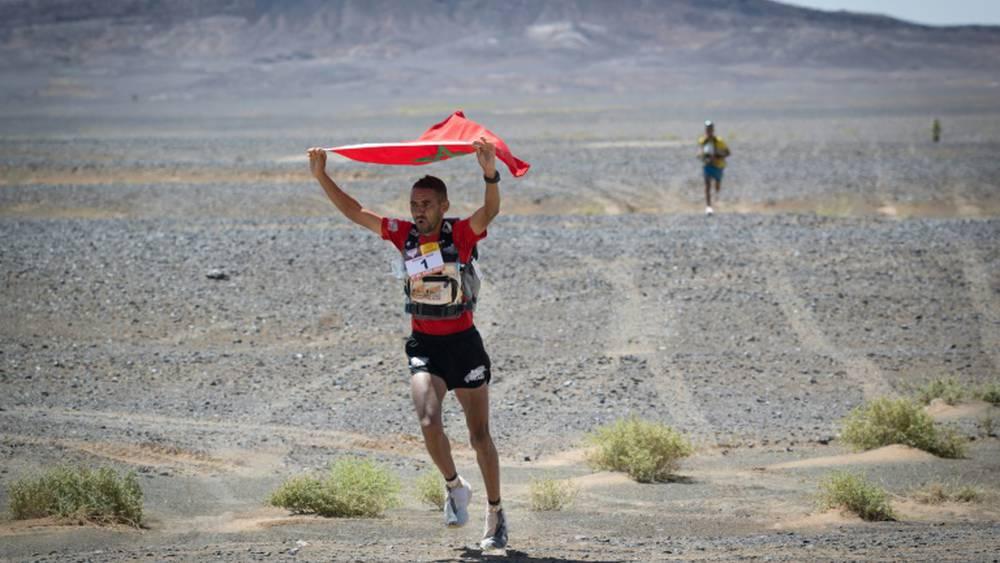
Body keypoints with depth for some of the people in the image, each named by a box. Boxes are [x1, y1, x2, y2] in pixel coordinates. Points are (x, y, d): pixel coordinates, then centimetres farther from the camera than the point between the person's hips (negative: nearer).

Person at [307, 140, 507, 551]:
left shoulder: (461, 234, -10)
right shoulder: (403, 235, 1)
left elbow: (490, 211, -29)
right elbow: (354, 212, 5)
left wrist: (490, 175, -47)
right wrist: (321, 177, -3)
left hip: (463, 343, -2)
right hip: (423, 344, 2)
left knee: (480, 435, 4)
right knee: (428, 422, -19)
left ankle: (496, 515, 17)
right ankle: (455, 487, 7)